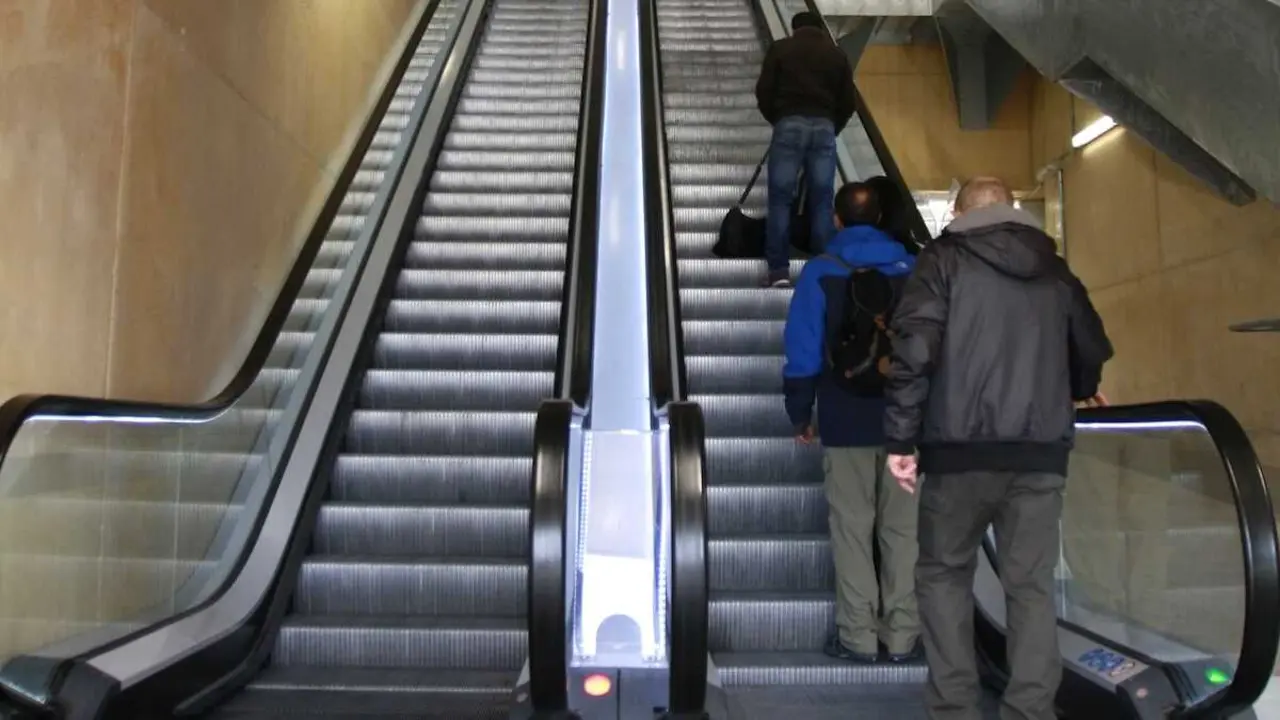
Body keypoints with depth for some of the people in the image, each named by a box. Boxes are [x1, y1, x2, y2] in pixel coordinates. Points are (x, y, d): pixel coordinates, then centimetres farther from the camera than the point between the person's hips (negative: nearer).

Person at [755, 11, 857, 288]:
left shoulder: (780, 49, 11)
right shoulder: (837, 55, 18)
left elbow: (763, 92, 5)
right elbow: (848, 102, 15)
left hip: (790, 124, -2)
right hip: (824, 127, 2)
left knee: (780, 198, -2)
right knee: (823, 200, 3)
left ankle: (778, 271, -7)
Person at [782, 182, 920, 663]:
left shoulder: (821, 272, -4)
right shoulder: (912, 269, 4)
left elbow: (803, 348, -6)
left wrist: (800, 414, 4)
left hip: (846, 422, -2)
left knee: (852, 527, 5)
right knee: (903, 527, 9)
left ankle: (858, 636, 9)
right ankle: (902, 635, 15)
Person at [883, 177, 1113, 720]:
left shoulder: (945, 259, 3)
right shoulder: (1055, 270, 16)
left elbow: (914, 347, -10)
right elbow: (1092, 352, 21)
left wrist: (900, 438, -7)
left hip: (961, 447, -3)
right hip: (1042, 450, 3)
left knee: (943, 574, 12)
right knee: (1032, 584, 10)